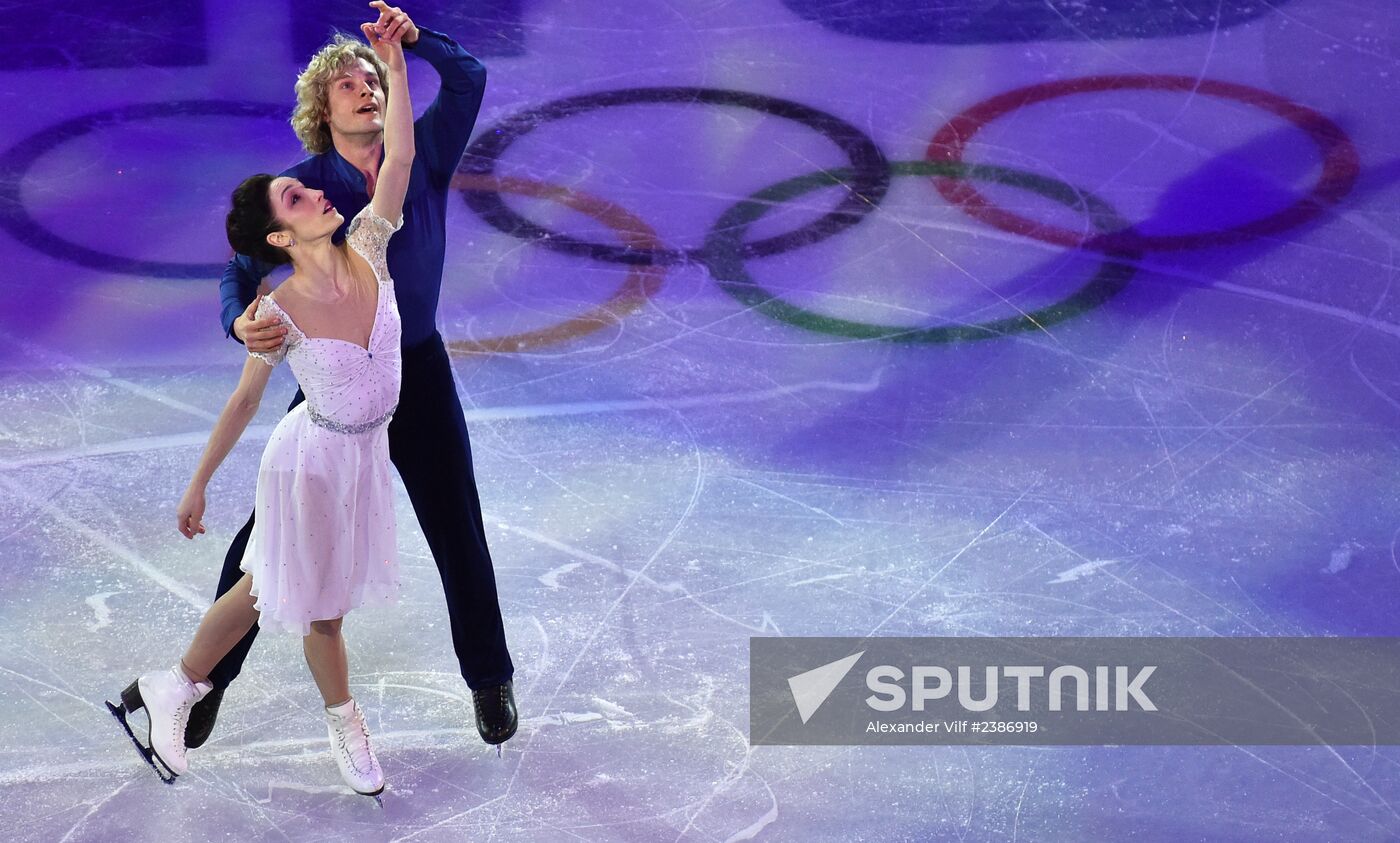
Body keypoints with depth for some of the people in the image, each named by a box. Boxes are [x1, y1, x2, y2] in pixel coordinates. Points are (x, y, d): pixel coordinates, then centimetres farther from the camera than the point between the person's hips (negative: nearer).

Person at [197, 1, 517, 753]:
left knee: (459, 534, 9)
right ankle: (210, 675, 18)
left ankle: (489, 679, 28)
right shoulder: (302, 185, -11)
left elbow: (468, 80, -18)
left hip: (418, 371, 1)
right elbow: (244, 267, -17)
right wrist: (241, 321, -39)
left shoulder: (420, 158, -6)